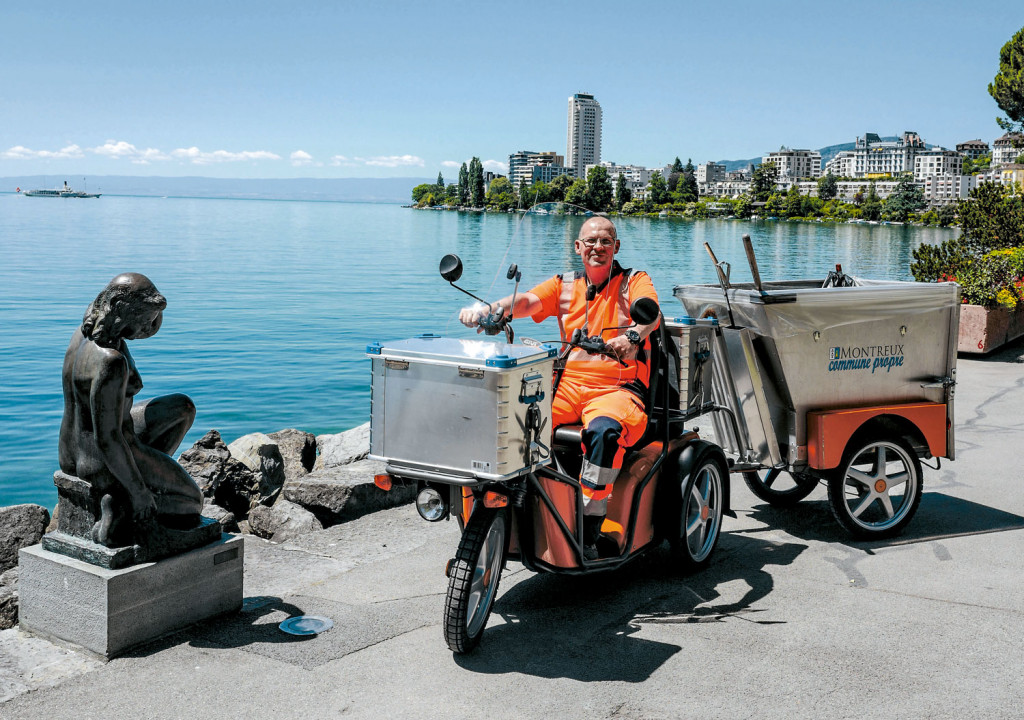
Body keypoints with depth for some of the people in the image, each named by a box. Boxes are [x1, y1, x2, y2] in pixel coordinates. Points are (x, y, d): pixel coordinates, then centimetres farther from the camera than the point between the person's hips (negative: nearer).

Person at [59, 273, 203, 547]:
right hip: (107, 463, -9)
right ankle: (120, 505, -7)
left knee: (183, 407, 23)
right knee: (193, 501, 13)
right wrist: (138, 492, -21)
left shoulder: (88, 331, -4)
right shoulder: (111, 362, -33)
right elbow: (107, 438, -30)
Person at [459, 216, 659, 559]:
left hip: (618, 388, -3)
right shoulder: (564, 285, 16)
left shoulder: (635, 282, 6)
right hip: (567, 383, 4)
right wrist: (487, 309, -24)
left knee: (603, 430, -37)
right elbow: (527, 301, -2)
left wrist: (632, 336, -41)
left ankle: (589, 531, -28)